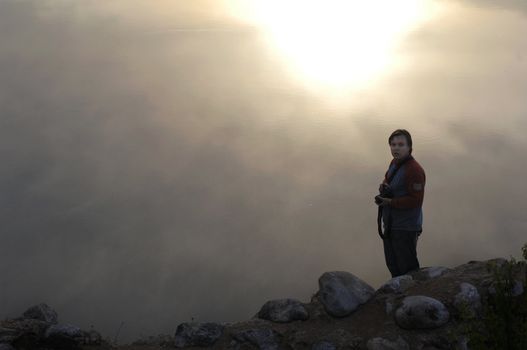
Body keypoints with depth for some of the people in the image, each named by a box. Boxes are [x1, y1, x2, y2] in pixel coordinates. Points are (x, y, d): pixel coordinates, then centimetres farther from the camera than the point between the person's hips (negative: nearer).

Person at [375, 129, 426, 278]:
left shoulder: (414, 170, -22)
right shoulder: (394, 163, 7)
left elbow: (415, 200, -25)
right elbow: (387, 180, 24)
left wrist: (390, 202, -23)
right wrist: (383, 186, 0)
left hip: (406, 228, -9)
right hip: (390, 225, 9)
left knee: (407, 268, 1)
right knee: (393, 265, 22)